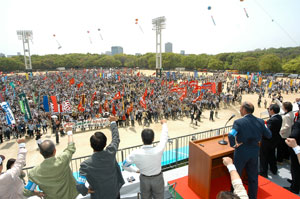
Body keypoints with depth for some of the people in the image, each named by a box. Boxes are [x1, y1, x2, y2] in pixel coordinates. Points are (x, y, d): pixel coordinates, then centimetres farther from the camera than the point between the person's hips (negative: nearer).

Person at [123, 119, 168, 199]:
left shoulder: (135, 154, -28)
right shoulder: (158, 150, -31)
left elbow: (125, 165, -11)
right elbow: (164, 137, -11)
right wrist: (164, 123, 6)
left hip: (144, 179, 1)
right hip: (157, 178, -1)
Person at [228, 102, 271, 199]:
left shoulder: (238, 122, -22)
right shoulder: (260, 121, -6)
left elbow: (231, 135, -34)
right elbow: (269, 135, 3)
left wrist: (234, 144, -17)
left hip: (241, 153, -4)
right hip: (254, 152, 5)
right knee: (253, 177, 21)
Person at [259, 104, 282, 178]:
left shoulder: (272, 120, -31)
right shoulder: (279, 117, -4)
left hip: (267, 141, -9)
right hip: (275, 140, 9)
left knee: (264, 157, 7)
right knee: (272, 155, 26)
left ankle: (263, 173, 18)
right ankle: (274, 170, 43)